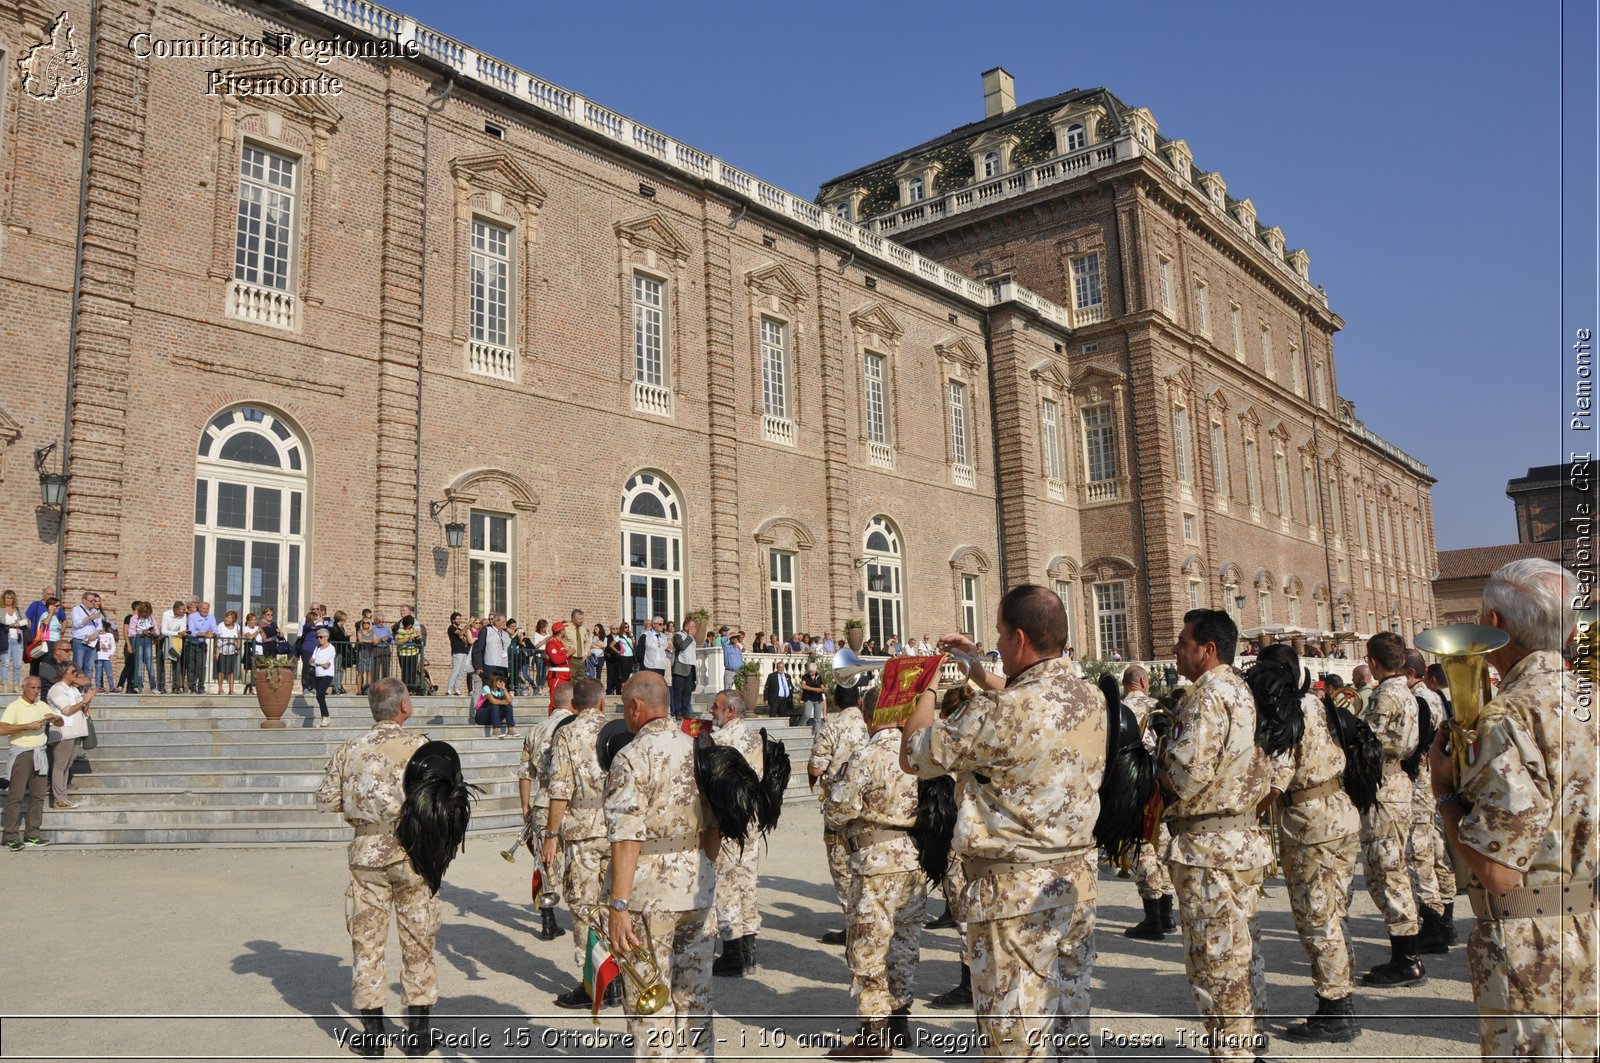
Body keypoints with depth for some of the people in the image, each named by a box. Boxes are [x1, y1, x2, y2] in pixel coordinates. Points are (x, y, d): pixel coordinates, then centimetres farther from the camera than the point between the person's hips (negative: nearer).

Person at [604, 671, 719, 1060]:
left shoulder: (633, 757, -14)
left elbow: (626, 838, -21)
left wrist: (619, 906, -21)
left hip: (649, 894, -6)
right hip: (697, 889, 6)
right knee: (694, 994, 17)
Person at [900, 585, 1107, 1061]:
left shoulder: (997, 714, -23)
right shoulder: (1091, 698, 1)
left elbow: (912, 756, -11)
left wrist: (926, 687, 2)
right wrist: (980, 672, 21)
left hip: (1014, 893, -8)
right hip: (1077, 881, 8)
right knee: (1071, 1016, 20)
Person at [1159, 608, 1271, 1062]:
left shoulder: (1208, 695, -17)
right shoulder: (1241, 689, 13)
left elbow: (1188, 772, -25)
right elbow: (1257, 766, 16)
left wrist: (1162, 768, -4)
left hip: (1208, 845, -10)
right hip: (1246, 836, 10)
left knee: (1215, 960, -1)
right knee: (1243, 952, 18)